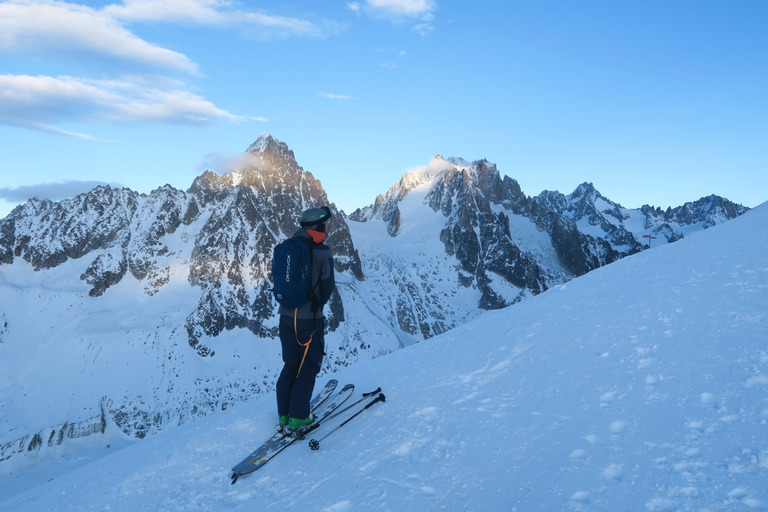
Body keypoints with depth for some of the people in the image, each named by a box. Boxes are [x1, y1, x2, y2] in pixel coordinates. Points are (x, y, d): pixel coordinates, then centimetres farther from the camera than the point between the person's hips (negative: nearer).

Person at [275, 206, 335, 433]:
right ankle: (298, 418, 8)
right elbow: (327, 286, -9)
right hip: (310, 318, -6)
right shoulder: (322, 252, -15)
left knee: (291, 364, 17)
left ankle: (284, 415, 21)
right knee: (309, 367, 7)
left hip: (286, 315, 6)